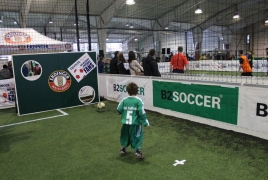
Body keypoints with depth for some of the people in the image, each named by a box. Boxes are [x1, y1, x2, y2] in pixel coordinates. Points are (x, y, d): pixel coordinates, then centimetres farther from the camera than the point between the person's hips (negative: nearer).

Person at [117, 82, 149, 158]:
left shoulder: (124, 100, -1)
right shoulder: (138, 101, -11)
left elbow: (119, 109, 2)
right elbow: (142, 113, -14)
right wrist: (145, 122, -5)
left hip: (125, 123, 4)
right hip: (135, 123, -4)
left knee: (125, 135, 22)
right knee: (138, 136, 11)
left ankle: (122, 149, 36)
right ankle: (138, 151, 6)